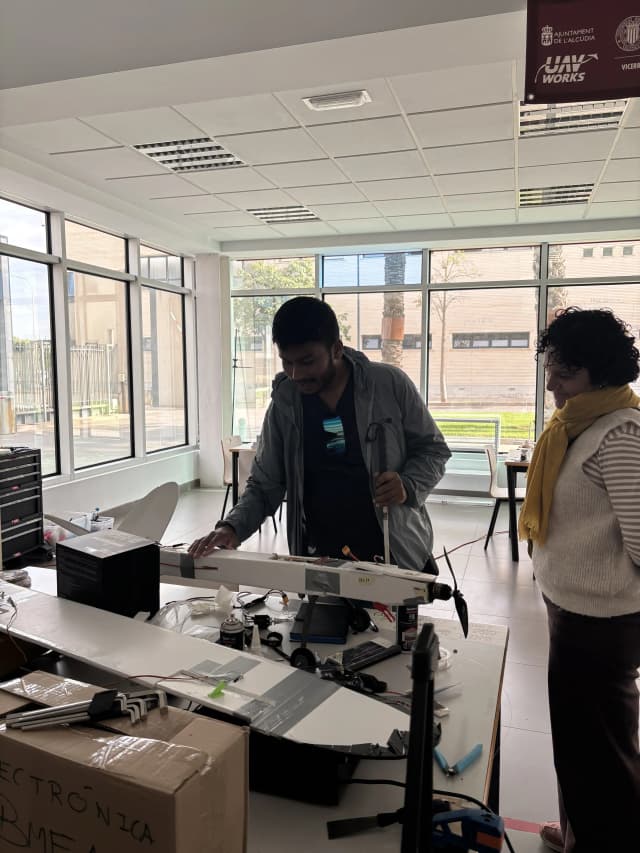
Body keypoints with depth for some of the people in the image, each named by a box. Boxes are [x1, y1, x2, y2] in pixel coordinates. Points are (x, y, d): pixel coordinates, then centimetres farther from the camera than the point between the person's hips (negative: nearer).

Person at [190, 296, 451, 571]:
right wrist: (232, 527, -15)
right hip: (321, 559, 1)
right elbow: (264, 485, 2)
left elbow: (432, 448, 1)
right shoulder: (283, 404, -4)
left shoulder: (390, 384, -10)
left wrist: (409, 487, -18)